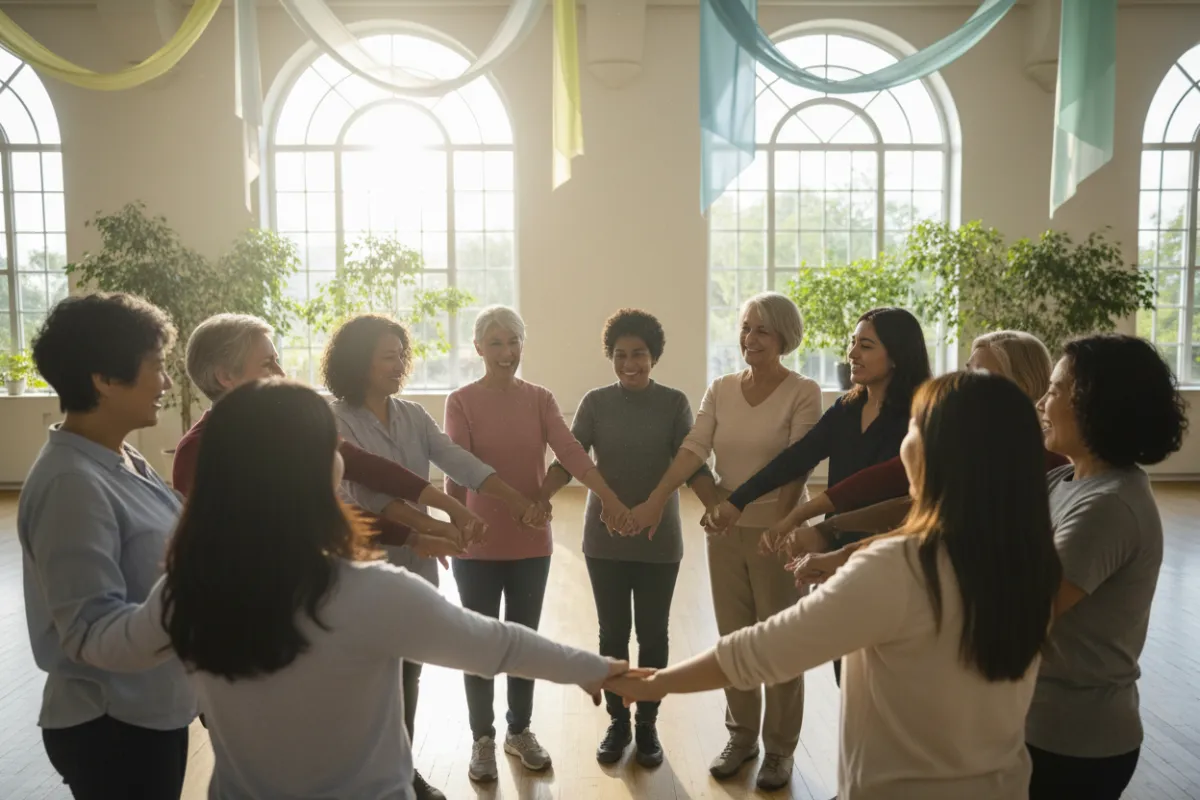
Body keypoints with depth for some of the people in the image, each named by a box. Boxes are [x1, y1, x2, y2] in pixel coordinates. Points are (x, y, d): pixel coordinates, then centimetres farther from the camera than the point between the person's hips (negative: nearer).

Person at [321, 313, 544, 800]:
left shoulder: (413, 415, 4)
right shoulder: (336, 421, -13)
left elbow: (459, 462, -7)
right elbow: (366, 489, -25)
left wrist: (517, 499, -21)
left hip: (416, 563, 5)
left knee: (409, 670, 17)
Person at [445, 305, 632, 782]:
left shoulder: (540, 399, 1)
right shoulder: (461, 401, -6)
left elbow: (570, 451, -13)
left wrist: (608, 495, -27)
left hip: (532, 542, 3)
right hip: (477, 544, -2)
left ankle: (520, 731, 33)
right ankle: (483, 738, 27)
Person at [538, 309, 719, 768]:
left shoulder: (674, 403, -3)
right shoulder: (595, 402, -1)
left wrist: (719, 508, -26)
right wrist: (539, 499, -24)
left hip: (659, 541, -1)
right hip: (604, 539, 1)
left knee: (652, 635, 10)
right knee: (612, 634, 12)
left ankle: (647, 726, 27)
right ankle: (617, 722, 29)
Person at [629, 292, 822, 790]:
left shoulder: (803, 393, -8)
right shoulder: (720, 390, 4)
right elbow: (694, 449, -6)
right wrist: (656, 500, -18)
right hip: (725, 529, 4)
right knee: (733, 638, 14)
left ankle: (780, 748, 26)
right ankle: (741, 736, 32)